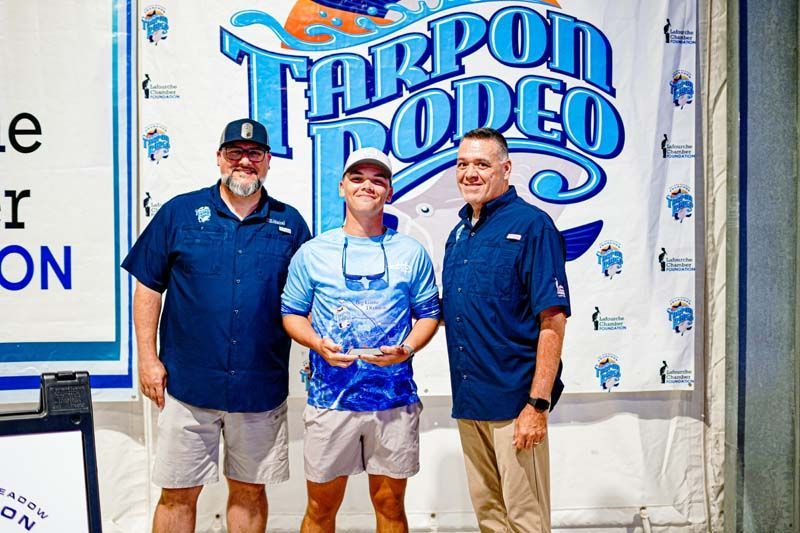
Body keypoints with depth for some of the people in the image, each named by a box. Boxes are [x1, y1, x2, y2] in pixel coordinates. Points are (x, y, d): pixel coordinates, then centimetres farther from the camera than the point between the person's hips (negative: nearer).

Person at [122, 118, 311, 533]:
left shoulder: (289, 223, 6)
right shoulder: (180, 212, 2)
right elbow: (148, 288, 4)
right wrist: (148, 358, -2)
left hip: (261, 387, 1)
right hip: (187, 385, -1)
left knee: (250, 491, 14)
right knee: (178, 494, 8)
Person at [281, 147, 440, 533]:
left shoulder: (411, 252, 5)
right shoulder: (312, 252, 5)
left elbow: (428, 313, 9)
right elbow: (292, 313, 7)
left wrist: (407, 349, -10)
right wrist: (318, 344, -12)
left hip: (394, 399, 1)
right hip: (330, 398, 0)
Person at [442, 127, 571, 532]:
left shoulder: (532, 225, -9)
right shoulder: (458, 233, 13)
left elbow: (552, 321, -15)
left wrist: (538, 404, -20)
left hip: (514, 402, -7)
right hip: (467, 400, 7)